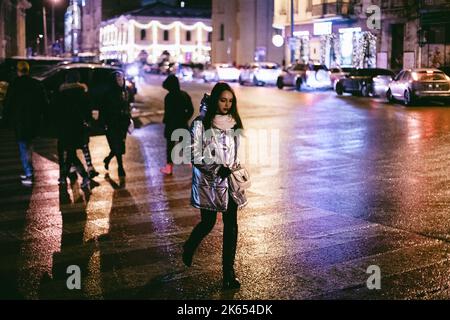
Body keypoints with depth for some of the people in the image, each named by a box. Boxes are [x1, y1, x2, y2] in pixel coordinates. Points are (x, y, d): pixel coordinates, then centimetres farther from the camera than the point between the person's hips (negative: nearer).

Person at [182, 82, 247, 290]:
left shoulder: (233, 123, 6)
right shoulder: (201, 124, -9)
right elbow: (195, 156, -11)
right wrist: (218, 168, -18)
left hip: (229, 180, 4)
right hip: (208, 181, -4)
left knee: (231, 225, -1)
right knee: (208, 223, 7)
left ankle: (229, 271, 7)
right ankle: (189, 247, 40)